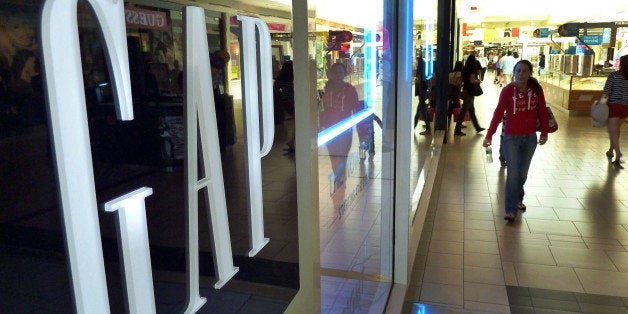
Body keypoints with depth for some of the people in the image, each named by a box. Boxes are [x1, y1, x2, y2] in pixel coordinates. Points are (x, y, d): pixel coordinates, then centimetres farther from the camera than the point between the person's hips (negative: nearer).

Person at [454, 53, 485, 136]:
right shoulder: (472, 69, -13)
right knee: (463, 111, -6)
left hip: (465, 91, 9)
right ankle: (457, 130, -5)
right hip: (469, 92, -8)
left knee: (472, 110, 17)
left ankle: (477, 127, 29)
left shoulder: (465, 68, 9)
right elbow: (472, 80, -20)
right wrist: (478, 81, -3)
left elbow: (463, 79, 12)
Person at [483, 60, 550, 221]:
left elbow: (542, 111, 5)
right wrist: (489, 135, -16)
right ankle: (511, 209, 2)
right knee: (513, 174, -5)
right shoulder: (508, 90, -11)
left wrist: (544, 132, 7)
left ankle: (518, 198, 39)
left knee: (523, 173, 17)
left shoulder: (536, 89, -3)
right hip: (511, 137, -3)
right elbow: (498, 113, -12)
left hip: (530, 138, 3)